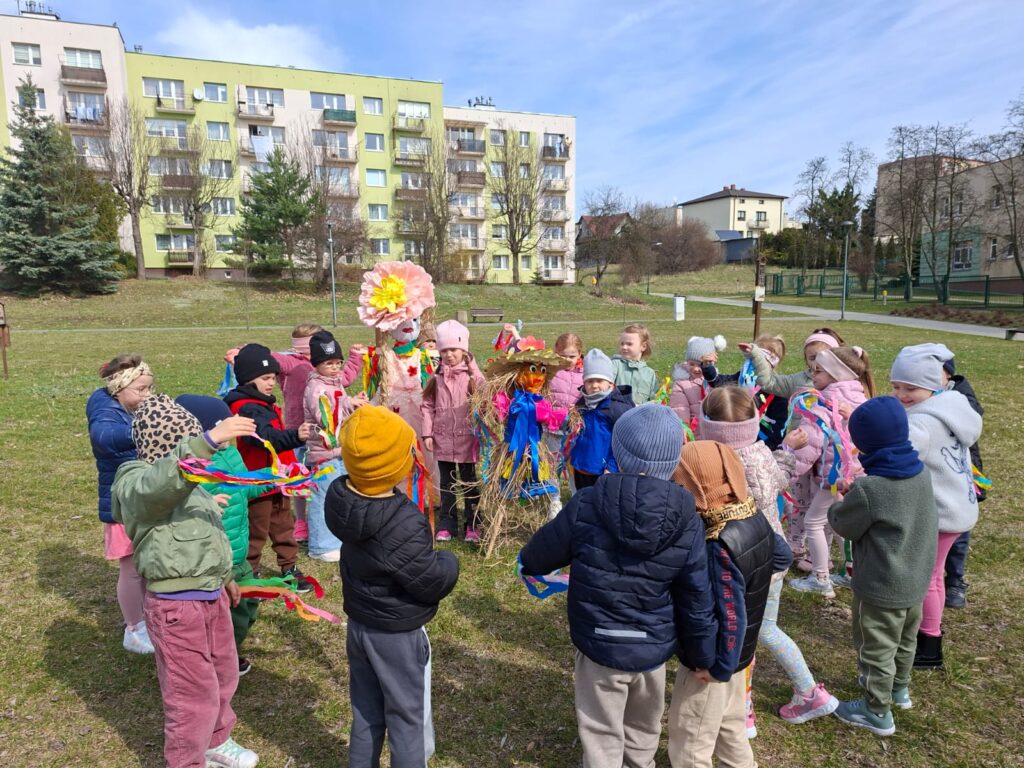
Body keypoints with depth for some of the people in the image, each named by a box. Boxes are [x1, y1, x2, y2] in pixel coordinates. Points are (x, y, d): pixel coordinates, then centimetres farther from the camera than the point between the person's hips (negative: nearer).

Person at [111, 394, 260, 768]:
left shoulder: (184, 479, 11)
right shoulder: (135, 484, -18)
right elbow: (164, 479, -45)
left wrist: (225, 576, 28)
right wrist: (210, 440, -58)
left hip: (211, 596, 9)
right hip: (177, 605, -9)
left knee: (223, 674, 25)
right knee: (194, 694, 5)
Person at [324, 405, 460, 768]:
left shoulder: (341, 497, -13)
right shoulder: (404, 526, -34)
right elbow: (434, 583, -22)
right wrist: (449, 562, -4)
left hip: (359, 625, 7)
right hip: (397, 636, -7)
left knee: (366, 714, 24)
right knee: (408, 721, 13)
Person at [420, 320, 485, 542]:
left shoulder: (474, 376, -6)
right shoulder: (437, 377, 3)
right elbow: (428, 405, 5)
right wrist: (427, 433, -1)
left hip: (468, 439, -3)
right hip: (443, 439, 3)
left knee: (470, 483, 9)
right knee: (447, 484, 14)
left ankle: (472, 525, 22)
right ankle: (447, 524, 25)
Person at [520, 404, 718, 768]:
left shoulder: (586, 505, -21)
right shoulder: (688, 523, -15)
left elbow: (535, 558, -6)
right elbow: (696, 602, -7)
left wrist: (527, 561, 18)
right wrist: (702, 657, 10)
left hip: (599, 644, -2)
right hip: (653, 648, 3)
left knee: (603, 738, 18)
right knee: (644, 730, 29)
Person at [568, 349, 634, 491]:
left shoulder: (618, 407, -16)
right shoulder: (582, 405, 4)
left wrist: (612, 468, -18)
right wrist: (573, 458, 17)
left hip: (603, 473, -6)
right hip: (581, 470, 7)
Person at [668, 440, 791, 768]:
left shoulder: (720, 546, -34)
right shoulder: (755, 519, -8)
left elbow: (731, 617, -29)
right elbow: (783, 556, 12)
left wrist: (719, 669, -17)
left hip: (711, 661, -8)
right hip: (739, 654, 8)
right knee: (731, 729, 28)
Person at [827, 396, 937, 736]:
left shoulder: (868, 490, -30)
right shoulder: (922, 472, -7)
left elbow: (843, 524, -13)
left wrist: (839, 504, 6)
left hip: (881, 587, -8)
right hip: (916, 580, 8)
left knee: (877, 648, 12)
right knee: (905, 639, 29)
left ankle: (877, 712, 29)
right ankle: (899, 687, 51)